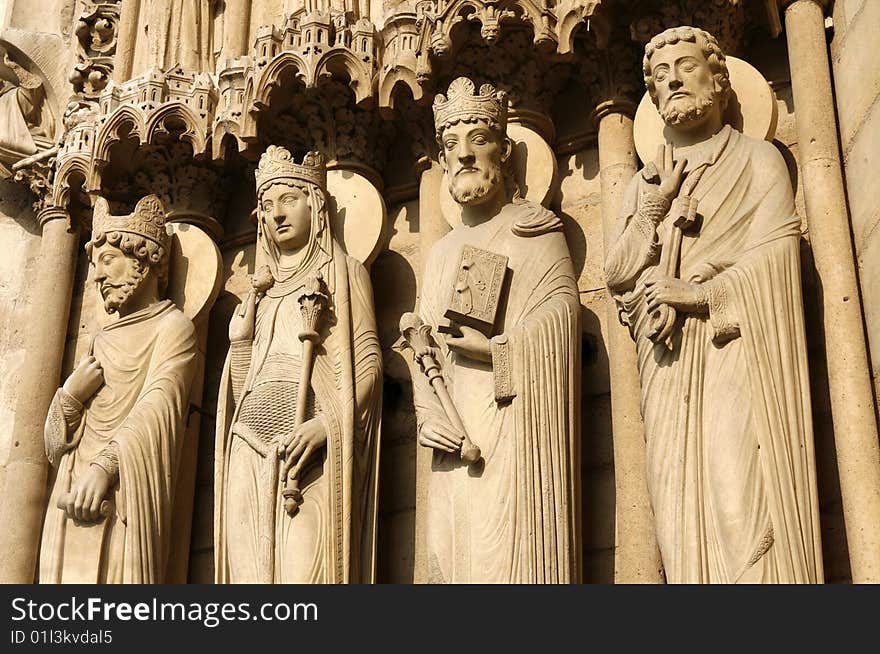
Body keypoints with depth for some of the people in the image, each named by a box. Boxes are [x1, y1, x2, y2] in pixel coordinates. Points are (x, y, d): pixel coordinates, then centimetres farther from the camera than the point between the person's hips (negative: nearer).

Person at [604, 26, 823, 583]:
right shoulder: (645, 184, 24)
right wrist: (652, 209, 1)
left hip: (735, 349, -4)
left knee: (741, 503, -18)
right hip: (669, 361, 4)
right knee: (683, 510, -5)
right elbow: (617, 274, 14)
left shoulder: (757, 160, 11)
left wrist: (701, 293, -11)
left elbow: (776, 253, -3)